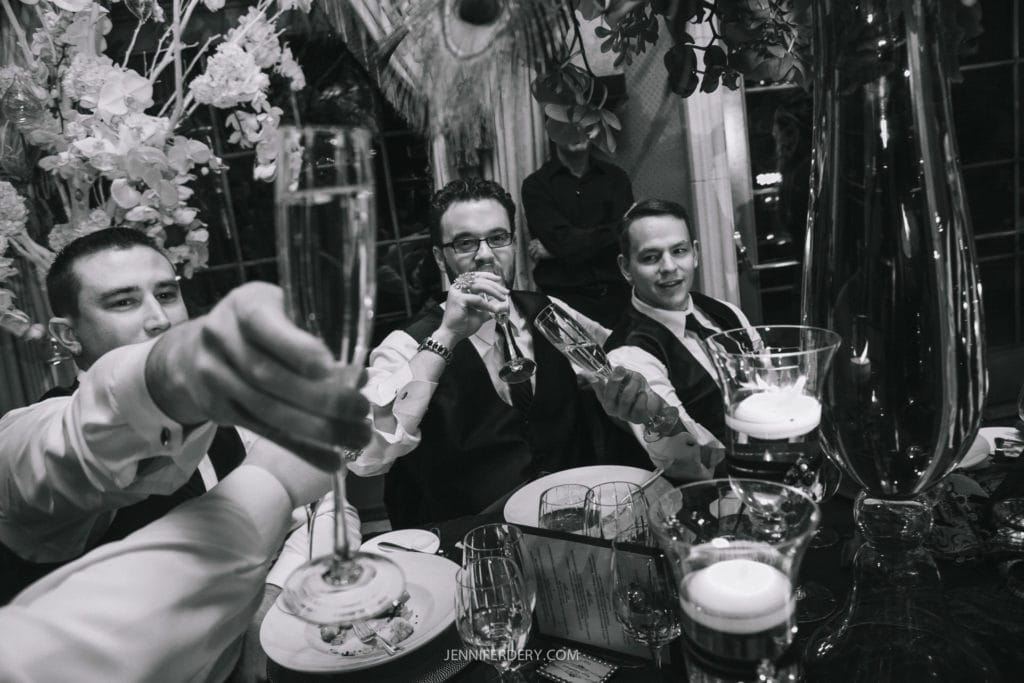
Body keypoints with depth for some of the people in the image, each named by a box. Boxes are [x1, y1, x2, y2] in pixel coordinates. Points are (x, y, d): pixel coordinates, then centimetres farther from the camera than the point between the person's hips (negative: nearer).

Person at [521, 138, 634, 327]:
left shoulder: (615, 177, 12)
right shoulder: (536, 184, 5)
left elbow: (625, 234, -4)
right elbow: (561, 240, -9)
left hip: (616, 296, 2)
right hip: (564, 297, -2)